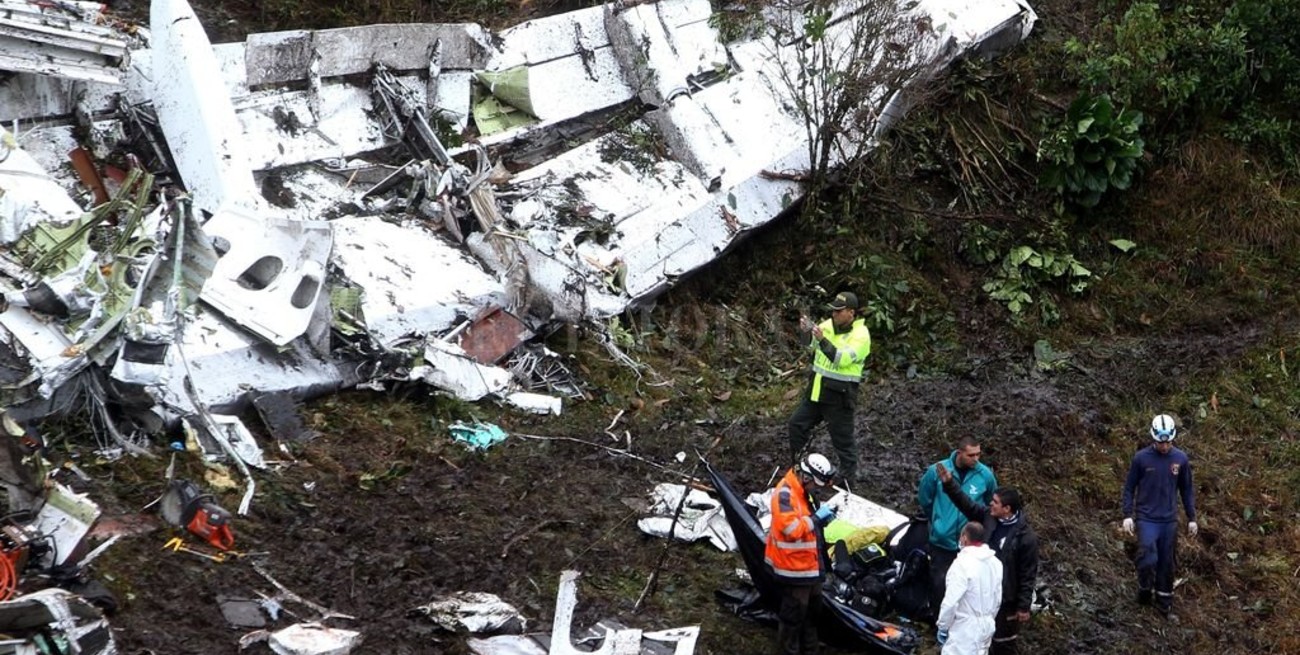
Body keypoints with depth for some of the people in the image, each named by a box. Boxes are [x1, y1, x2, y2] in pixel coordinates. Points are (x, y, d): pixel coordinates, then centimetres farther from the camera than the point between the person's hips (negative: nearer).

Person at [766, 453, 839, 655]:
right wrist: (816, 517, -22)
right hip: (794, 569, -10)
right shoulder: (785, 493, -23)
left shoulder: (803, 492, 8)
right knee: (793, 615, -1)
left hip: (809, 565, 10)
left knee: (812, 611, 21)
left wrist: (822, 518, 3)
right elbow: (791, 528, -30)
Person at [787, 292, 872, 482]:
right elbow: (811, 346, 2)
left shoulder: (860, 335, -16)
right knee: (797, 424, 17)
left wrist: (823, 340, -36)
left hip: (840, 395, -7)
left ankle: (849, 477, 13)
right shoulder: (828, 324, 3)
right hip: (817, 390, 7)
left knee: (842, 438, 1)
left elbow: (842, 359, -27)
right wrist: (807, 332, -18)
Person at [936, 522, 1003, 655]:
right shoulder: (995, 563, 5)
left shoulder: (962, 564, -20)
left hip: (964, 629, -8)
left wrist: (943, 626, -9)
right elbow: (997, 599, 12)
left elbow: (951, 601, -21)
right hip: (986, 626, 8)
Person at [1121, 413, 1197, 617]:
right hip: (1146, 518, -2)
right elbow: (1129, 487, 0)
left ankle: (1164, 602, 22)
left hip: (1170, 520, 2)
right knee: (1148, 558, -16)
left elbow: (1186, 490, 9)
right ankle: (1144, 590, 10)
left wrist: (1192, 518, 9)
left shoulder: (1181, 459, 0)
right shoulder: (1141, 458, -7)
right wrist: (1128, 515, -7)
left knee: (1166, 562, 8)